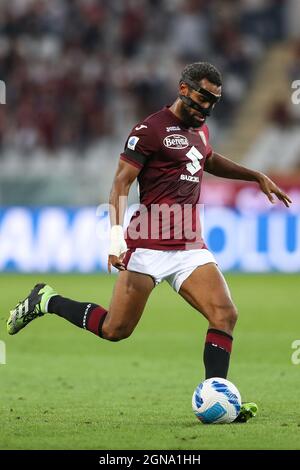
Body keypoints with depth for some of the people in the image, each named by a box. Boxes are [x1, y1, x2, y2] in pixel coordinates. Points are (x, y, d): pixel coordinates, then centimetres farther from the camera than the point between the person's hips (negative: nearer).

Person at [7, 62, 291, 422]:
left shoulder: (200, 129, 17)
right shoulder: (151, 130, -8)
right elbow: (121, 183, -12)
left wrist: (257, 177, 38)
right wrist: (116, 233, -24)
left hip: (190, 247, 7)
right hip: (149, 245, -7)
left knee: (225, 315, -12)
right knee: (116, 330, -4)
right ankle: (46, 301, 18)